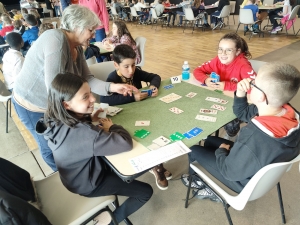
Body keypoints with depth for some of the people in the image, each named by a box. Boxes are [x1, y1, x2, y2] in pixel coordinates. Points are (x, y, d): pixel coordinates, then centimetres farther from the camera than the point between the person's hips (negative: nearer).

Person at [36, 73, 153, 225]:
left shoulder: (56, 119, -17)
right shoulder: (85, 134, -42)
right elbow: (126, 143, -36)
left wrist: (89, 119, -8)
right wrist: (112, 126, -18)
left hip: (76, 175, 7)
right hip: (89, 184, -7)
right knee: (146, 192, 4)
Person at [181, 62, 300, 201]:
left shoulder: (254, 138, -44)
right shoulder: (288, 112, -20)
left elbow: (229, 171, -24)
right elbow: (243, 113, -3)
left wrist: (221, 150, -6)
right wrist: (240, 94, -21)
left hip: (247, 182, -6)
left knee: (194, 150, 6)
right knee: (210, 140, 18)